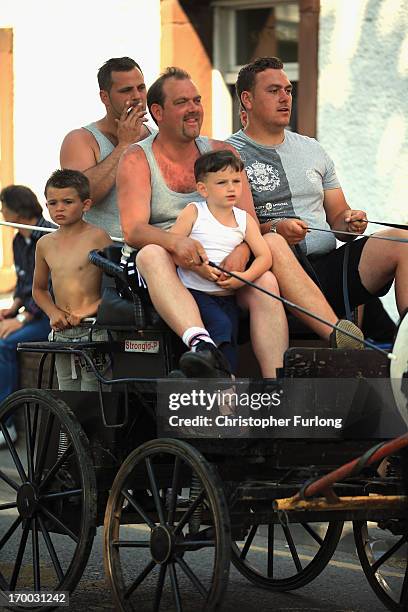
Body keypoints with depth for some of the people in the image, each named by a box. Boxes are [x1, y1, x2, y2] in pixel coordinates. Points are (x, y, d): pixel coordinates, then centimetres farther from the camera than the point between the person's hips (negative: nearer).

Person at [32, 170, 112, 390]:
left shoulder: (96, 237, -7)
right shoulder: (45, 244, 9)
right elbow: (39, 289, 22)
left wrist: (89, 309, -18)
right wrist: (53, 312, 2)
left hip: (94, 329, -6)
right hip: (62, 334, 6)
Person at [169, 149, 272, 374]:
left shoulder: (245, 219, 10)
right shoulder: (194, 212, 0)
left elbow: (264, 256, 3)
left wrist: (244, 277, -15)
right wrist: (197, 267, -18)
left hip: (228, 296, 4)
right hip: (195, 290, -4)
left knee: (229, 339, -5)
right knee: (221, 325, -24)